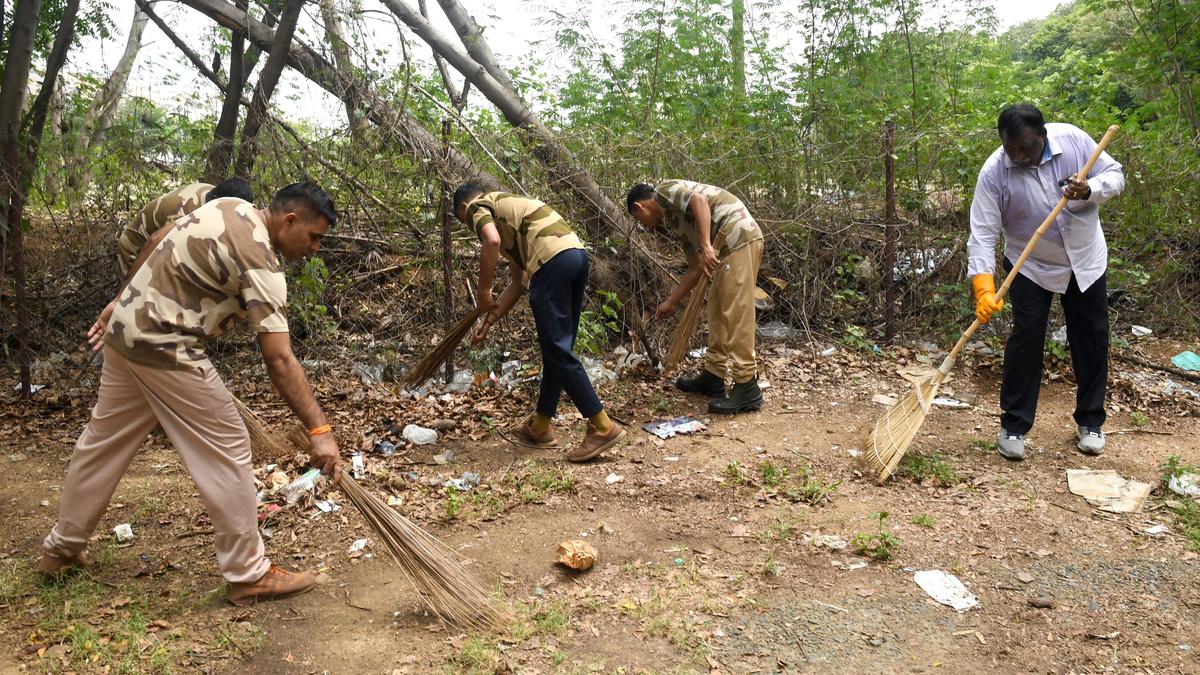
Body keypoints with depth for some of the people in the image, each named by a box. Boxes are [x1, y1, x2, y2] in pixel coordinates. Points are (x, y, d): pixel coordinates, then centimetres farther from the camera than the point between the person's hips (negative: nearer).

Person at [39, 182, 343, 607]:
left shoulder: (230, 208, 5)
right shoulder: (259, 262, -22)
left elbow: (156, 242, 16)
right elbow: (279, 361, -28)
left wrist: (120, 304, 25)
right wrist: (319, 431, -29)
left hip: (126, 331, 10)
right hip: (163, 347, -10)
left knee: (104, 442, 21)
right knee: (226, 448, -4)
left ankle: (61, 547, 37)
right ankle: (248, 574, 2)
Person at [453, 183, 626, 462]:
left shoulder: (478, 206, 12)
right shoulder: (507, 207, 36)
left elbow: (492, 241, -13)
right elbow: (519, 282, 30)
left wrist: (483, 291, -1)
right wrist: (490, 320, 31)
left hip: (552, 259, -9)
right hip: (577, 252, 9)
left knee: (558, 351, -5)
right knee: (558, 347, 15)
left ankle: (602, 427, -6)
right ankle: (540, 426, 26)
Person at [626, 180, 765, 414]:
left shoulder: (664, 191, 4)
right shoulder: (675, 221, 28)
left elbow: (699, 201, -16)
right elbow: (695, 269, 28)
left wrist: (706, 245, -23)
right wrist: (671, 303, 34)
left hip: (738, 236, -10)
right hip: (730, 244, 10)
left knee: (736, 314, -9)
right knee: (717, 311, 17)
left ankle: (747, 388, -7)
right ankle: (713, 375, 26)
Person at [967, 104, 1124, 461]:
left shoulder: (1074, 139, -16)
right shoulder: (993, 172, -22)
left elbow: (1114, 175, -5)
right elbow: (983, 234, -24)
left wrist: (1090, 190, -28)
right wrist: (984, 288, -35)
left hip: (1086, 261, 3)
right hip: (1031, 268, -3)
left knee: (1092, 340, 9)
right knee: (1025, 341, -6)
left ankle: (1090, 422, 25)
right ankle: (1014, 426, 6)